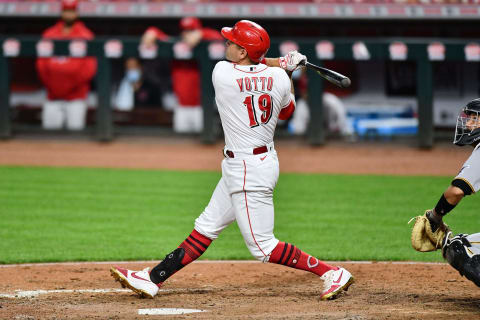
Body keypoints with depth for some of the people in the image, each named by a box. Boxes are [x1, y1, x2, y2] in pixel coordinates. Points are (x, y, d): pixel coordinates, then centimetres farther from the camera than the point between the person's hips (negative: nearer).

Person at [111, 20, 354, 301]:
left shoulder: (222, 73, -18)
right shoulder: (278, 77, -3)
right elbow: (287, 111, 17)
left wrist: (282, 63, 10)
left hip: (247, 170, -9)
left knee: (263, 247, -2)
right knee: (207, 226, 13)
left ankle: (332, 273, -1)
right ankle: (152, 280, 20)